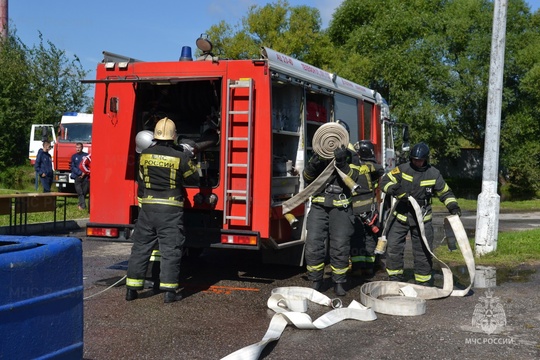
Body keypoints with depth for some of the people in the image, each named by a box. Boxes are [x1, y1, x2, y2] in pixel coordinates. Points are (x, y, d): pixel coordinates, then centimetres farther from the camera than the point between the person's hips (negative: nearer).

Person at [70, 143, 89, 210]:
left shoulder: (86, 155, 7)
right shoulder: (74, 156, 11)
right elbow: (72, 167, 6)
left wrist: (84, 173, -7)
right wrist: (80, 173, -7)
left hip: (85, 176, -1)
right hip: (77, 177, 1)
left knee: (84, 191, -2)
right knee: (79, 192, -9)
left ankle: (81, 204, 11)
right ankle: (83, 205, -13)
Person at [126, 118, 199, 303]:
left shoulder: (145, 155, 2)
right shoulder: (181, 157, -8)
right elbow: (193, 179, 4)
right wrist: (188, 160, 20)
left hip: (148, 207, 3)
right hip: (171, 209, -3)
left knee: (140, 248, 10)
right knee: (170, 250, 3)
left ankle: (132, 288, 14)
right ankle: (169, 291, 3)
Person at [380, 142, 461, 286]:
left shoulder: (434, 174, -1)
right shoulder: (402, 169, -3)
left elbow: (445, 192, 9)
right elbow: (385, 181, -7)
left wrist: (453, 206, -7)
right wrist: (396, 190, -26)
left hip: (422, 219, 0)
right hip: (400, 215, 0)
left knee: (423, 251, 5)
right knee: (393, 247, 0)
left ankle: (423, 281, 18)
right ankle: (394, 277, 15)